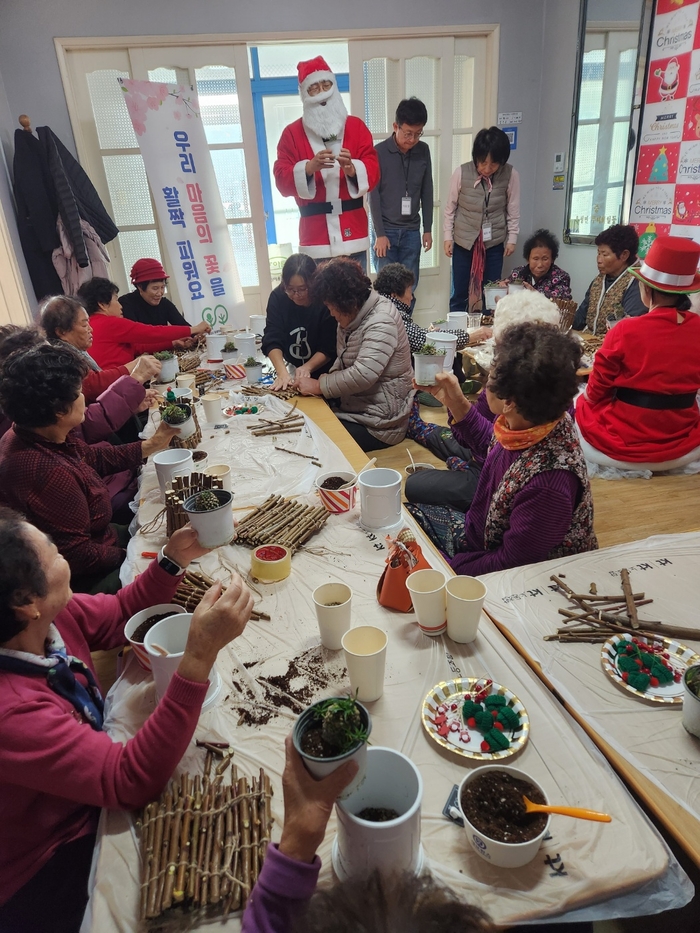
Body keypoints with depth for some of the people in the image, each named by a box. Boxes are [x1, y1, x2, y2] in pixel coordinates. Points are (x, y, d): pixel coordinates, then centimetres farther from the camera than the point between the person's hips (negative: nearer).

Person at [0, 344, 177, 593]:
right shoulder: (47, 473, -38)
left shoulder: (42, 437, -7)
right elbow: (79, 558, -30)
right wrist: (128, 556, -15)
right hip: (84, 580, -9)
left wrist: (151, 445, 13)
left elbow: (95, 458, 12)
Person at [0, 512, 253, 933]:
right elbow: (134, 783, -37)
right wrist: (200, 654, -46)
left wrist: (175, 558, -14)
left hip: (91, 796, 7)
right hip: (52, 875, -6)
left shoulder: (47, 616, -17)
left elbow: (121, 615, 2)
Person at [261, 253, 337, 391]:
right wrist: (282, 372, -32)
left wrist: (307, 367, -31)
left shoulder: (325, 301, -18)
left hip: (321, 375, -2)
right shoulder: (277, 297, -11)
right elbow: (272, 340, -17)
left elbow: (328, 348, -16)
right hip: (290, 370, 2)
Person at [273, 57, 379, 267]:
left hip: (352, 235, 2)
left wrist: (352, 168, -23)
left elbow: (373, 171, 0)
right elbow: (282, 180, -4)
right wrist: (309, 167, -23)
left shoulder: (355, 126, 10)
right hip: (316, 240, -1)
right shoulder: (292, 133, 6)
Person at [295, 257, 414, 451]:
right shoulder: (352, 317, 7)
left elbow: (362, 375, -31)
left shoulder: (381, 322, -23)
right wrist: (324, 381, -7)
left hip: (379, 422, -9)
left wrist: (319, 386, -20)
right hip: (355, 408, 9)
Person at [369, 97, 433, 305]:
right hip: (386, 230, -3)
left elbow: (427, 191, 9)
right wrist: (380, 234, -12)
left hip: (412, 231, 3)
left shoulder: (423, 151, 3)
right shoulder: (379, 152, -8)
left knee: (409, 288, 5)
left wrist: (427, 229, 8)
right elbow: (374, 196, -8)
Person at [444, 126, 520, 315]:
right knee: (460, 293, 6)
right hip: (463, 241, 0)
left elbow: (513, 209, 0)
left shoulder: (511, 175, -11)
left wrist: (512, 238, 0)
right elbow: (450, 207, -2)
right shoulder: (461, 173, -13)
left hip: (495, 243, 1)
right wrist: (447, 236, -1)